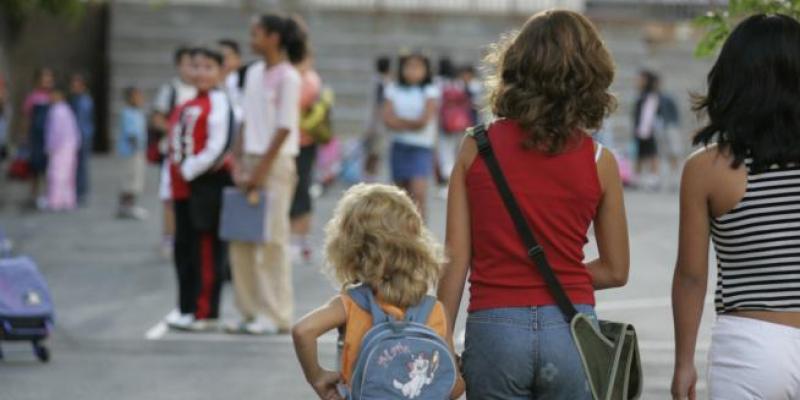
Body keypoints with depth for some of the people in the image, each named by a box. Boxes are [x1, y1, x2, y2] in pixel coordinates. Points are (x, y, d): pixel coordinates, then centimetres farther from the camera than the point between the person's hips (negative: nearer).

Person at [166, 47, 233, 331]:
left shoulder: (218, 103, -9)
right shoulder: (187, 106, 17)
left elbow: (216, 147, -18)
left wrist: (189, 170, -16)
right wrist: (173, 179, 14)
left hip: (207, 183, -9)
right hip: (183, 188, 9)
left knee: (206, 251, -4)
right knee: (184, 249, 13)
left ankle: (205, 314, 0)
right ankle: (188, 309, 20)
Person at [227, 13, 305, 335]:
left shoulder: (288, 77, -9)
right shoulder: (253, 73, 12)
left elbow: (284, 129, -13)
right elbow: (247, 122, 13)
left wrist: (261, 170, -14)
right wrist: (239, 163, 3)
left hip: (276, 162, -7)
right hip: (252, 159, 7)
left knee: (271, 241, -4)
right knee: (241, 240, 6)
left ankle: (275, 315, 2)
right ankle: (251, 311, 13)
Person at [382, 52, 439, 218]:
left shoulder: (429, 91, 0)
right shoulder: (394, 90, 8)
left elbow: (423, 121, -10)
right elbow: (388, 119, -3)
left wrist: (400, 122, -2)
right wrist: (412, 123, -12)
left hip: (421, 147, -4)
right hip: (399, 147, 4)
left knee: (418, 194, -18)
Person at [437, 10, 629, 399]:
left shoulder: (476, 149, 0)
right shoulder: (598, 161, 0)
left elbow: (455, 261, -1)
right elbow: (615, 271, 8)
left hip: (493, 327, 0)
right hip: (570, 332, 0)